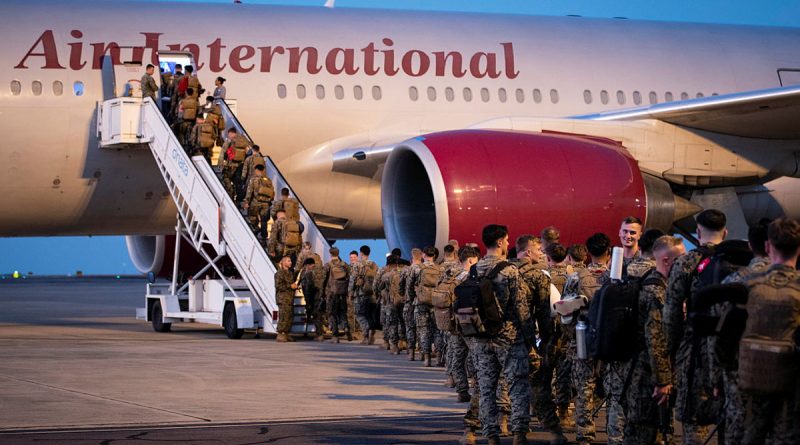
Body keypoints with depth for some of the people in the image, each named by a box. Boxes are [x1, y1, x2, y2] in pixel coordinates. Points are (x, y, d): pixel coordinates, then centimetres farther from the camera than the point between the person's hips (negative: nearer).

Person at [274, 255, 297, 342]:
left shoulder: (290, 273, 20)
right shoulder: (279, 273, -8)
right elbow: (278, 286, -17)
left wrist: (295, 285, 13)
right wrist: (290, 286, -16)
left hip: (290, 298, 9)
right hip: (283, 298, -9)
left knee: (290, 316, 6)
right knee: (283, 317, -12)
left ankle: (286, 334, 11)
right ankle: (280, 334, -11)